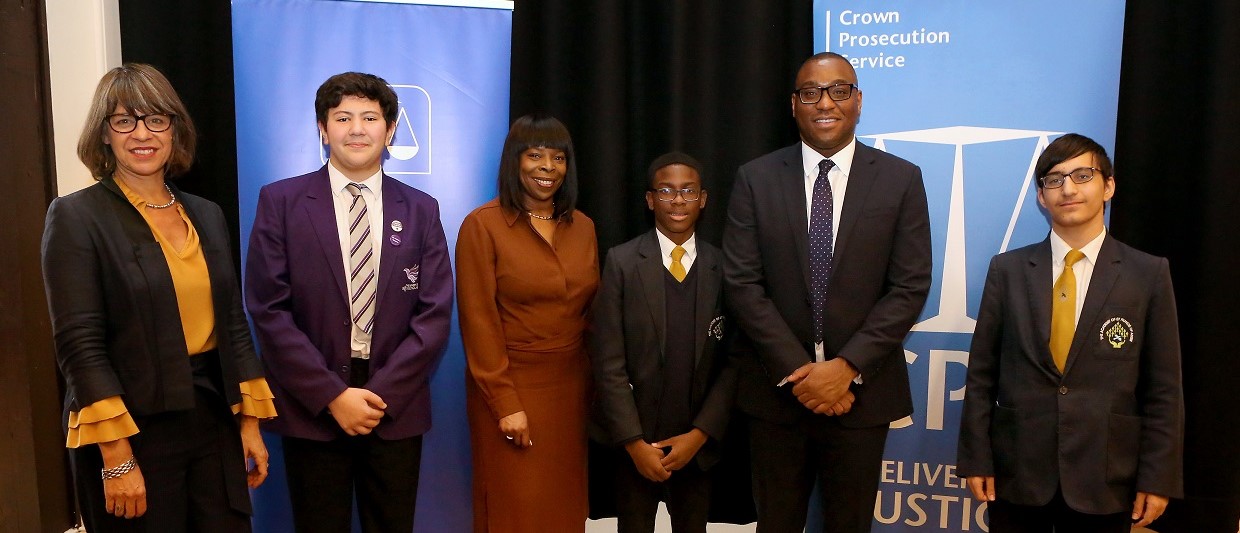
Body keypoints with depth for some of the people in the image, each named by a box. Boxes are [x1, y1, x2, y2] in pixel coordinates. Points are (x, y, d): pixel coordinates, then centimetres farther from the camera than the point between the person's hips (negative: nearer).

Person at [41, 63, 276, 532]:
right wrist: (117, 458, -17)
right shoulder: (76, 217, -7)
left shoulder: (206, 214, 8)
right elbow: (80, 345, -13)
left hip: (214, 421, 5)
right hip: (134, 431, -4)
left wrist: (249, 422, 7)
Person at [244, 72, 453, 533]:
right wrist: (332, 395, -12)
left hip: (396, 409, 2)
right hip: (312, 408, -1)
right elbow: (268, 309, -6)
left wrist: (382, 394, -10)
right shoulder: (281, 201, -1)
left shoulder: (421, 210, 5)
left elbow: (434, 314, 0)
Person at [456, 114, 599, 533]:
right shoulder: (483, 225, -8)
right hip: (512, 388, -4)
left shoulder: (583, 227, 7)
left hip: (571, 387, 5)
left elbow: (592, 311, 11)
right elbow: (478, 321, -11)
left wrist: (596, 384, 5)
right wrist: (505, 403, -13)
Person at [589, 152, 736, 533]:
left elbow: (731, 362, -1)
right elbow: (608, 361, -9)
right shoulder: (622, 262, -6)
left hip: (697, 443, 2)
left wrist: (699, 434, -9)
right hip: (635, 441, -1)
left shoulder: (722, 267, 0)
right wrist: (634, 442, -12)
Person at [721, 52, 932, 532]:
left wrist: (848, 366, -14)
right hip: (776, 388, 0)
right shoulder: (755, 179, -1)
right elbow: (742, 283, -6)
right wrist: (797, 370, -12)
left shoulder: (901, 179, -1)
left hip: (861, 390, 0)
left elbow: (910, 287, -5)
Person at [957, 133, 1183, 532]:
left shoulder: (1149, 274, 0)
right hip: (1017, 472, 0)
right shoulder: (1008, 269, 1)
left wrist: (1158, 478, -2)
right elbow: (981, 374, 1)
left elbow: (1162, 388, 1)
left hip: (1105, 478, 0)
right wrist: (975, 458, -2)